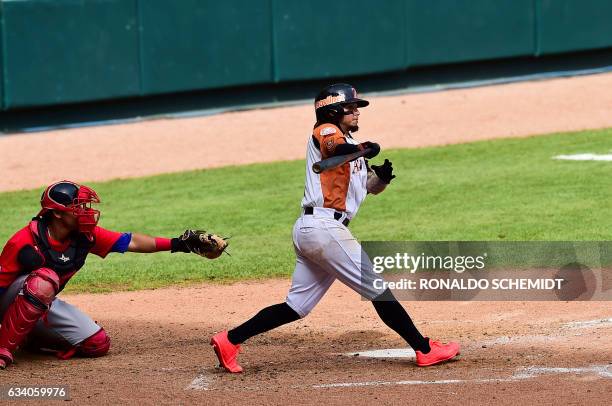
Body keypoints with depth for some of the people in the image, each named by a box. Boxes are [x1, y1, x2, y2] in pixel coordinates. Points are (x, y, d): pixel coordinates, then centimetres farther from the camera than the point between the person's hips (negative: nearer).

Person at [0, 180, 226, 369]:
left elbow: (129, 242, -3)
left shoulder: (85, 236, -9)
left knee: (97, 344, -4)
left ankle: (31, 338, 14)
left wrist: (179, 244, -9)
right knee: (44, 280, -39)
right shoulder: (25, 242, -27)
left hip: (45, 306, 7)